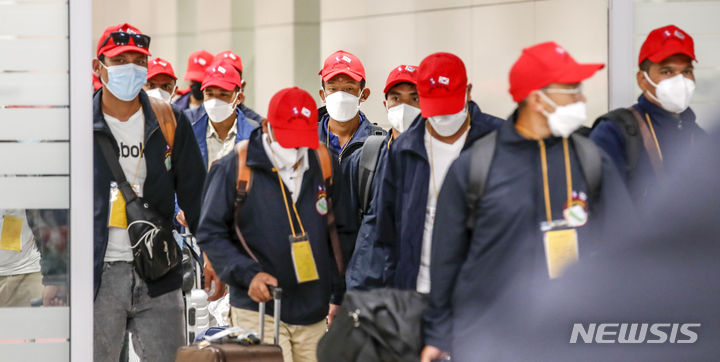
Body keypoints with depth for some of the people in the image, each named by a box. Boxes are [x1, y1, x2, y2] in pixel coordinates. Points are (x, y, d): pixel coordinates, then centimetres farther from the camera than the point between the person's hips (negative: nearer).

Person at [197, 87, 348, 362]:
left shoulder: (324, 164, 6)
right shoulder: (235, 167, -6)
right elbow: (210, 233, -2)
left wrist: (339, 295, 13)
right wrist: (248, 274, -15)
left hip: (314, 314, 4)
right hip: (258, 310, -4)